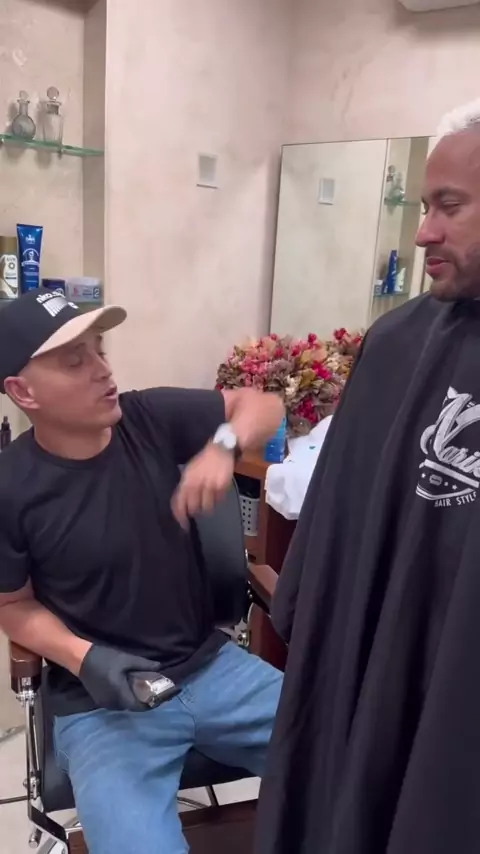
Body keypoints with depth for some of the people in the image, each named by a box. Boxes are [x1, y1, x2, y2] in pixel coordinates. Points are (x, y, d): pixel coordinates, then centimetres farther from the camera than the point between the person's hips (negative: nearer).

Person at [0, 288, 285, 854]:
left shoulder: (151, 419, -6)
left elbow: (262, 404, 2)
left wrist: (222, 446, -19)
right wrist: (85, 659, -17)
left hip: (208, 665, 4)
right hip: (101, 703, -3)